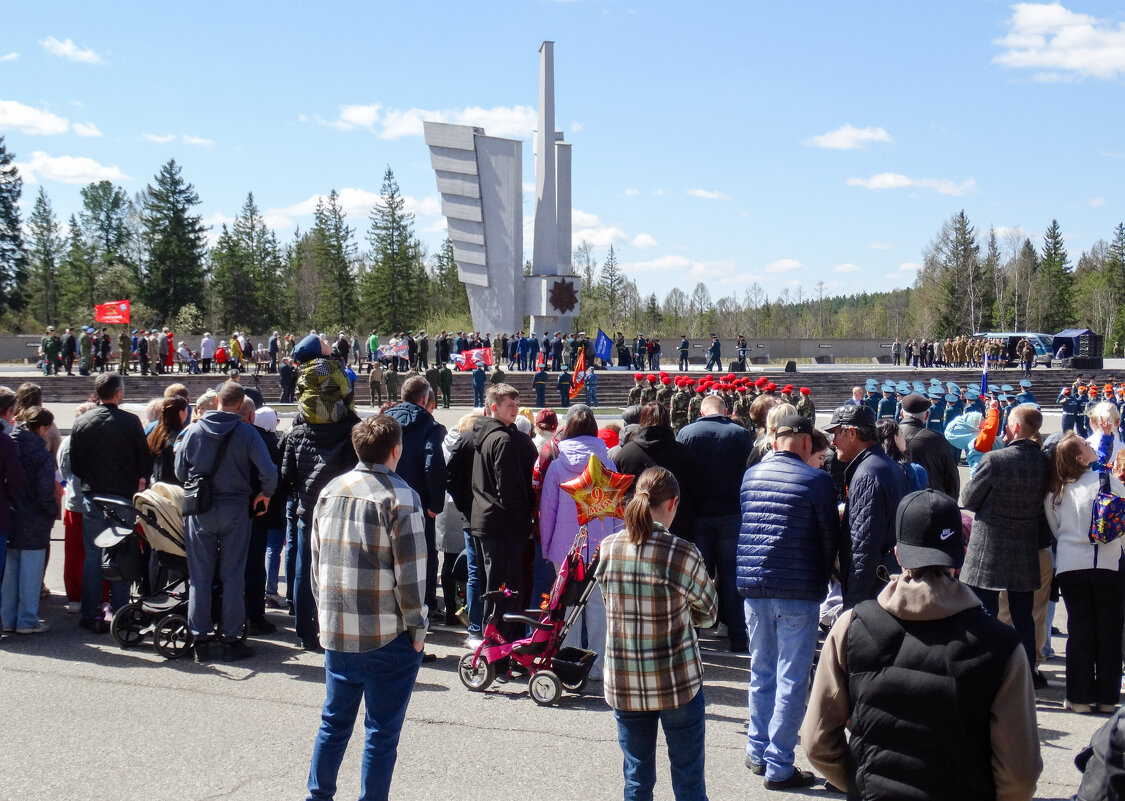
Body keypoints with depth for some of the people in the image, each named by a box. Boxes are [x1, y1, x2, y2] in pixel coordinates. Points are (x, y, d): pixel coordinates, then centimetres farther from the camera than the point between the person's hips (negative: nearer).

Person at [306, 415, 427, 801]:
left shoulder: (330, 491, 6)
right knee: (382, 730, 5)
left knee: (334, 721, 19)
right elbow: (410, 573, -14)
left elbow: (316, 559, 12)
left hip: (335, 631, 6)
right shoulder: (400, 497, -13)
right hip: (388, 636, -6)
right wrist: (417, 628, -4)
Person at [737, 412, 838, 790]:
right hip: (798, 591, -5)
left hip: (753, 586, 5)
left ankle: (758, 751, 27)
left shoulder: (750, 475, 6)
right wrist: (823, 578, 14)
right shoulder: (817, 480, -10)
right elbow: (830, 537, -3)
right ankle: (778, 766, 5)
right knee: (791, 680, 2)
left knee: (761, 672, 18)